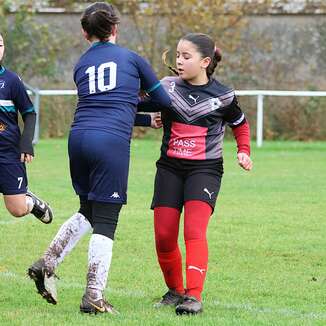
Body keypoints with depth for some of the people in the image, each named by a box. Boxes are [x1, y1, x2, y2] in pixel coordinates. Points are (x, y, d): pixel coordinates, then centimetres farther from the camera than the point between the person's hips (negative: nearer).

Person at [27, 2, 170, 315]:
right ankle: (93, 297, -2)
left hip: (79, 137, 5)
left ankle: (46, 264, 14)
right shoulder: (132, 58, 8)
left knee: (88, 212, 23)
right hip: (112, 143, -5)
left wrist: (145, 119, 30)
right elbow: (164, 100, 12)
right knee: (105, 221, -1)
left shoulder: (81, 65, 18)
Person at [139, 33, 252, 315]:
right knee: (164, 236, -1)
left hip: (205, 168, -3)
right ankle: (175, 291, 21)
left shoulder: (222, 96, -1)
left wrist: (244, 152, 6)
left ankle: (194, 296, -25)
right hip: (170, 168, 3)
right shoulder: (167, 87, 3)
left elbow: (240, 124, 17)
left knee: (194, 230, -21)